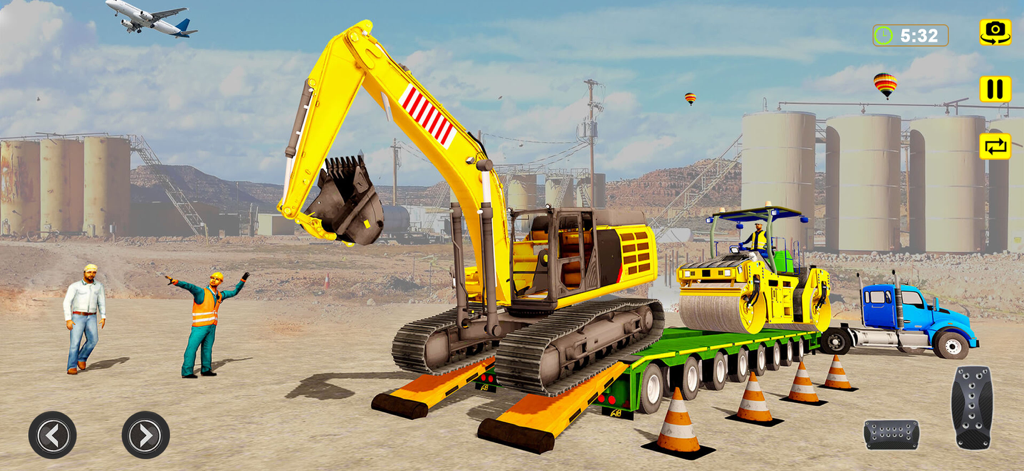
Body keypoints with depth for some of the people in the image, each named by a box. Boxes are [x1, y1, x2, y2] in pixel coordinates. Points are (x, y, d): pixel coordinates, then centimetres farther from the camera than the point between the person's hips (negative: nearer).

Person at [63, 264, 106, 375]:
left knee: (93, 339, -17)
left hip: (91, 318, 3)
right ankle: (72, 368, -11)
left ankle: (81, 358, 6)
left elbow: (101, 302, 11)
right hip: (77, 318, -3)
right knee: (75, 342, -16)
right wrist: (68, 320, -17)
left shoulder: (99, 285, 7)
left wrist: (103, 318, 1)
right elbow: (67, 303, -7)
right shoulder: (74, 286, -4)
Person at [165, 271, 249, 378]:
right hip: (200, 326, -7)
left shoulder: (220, 295, 10)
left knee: (207, 348, 14)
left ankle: (205, 370, 24)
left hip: (211, 327, 7)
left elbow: (234, 292, 23)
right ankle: (186, 372, -10)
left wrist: (243, 280, 20)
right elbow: (188, 286, -27)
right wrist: (175, 281, -43)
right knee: (192, 348, -10)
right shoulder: (201, 292, -11)